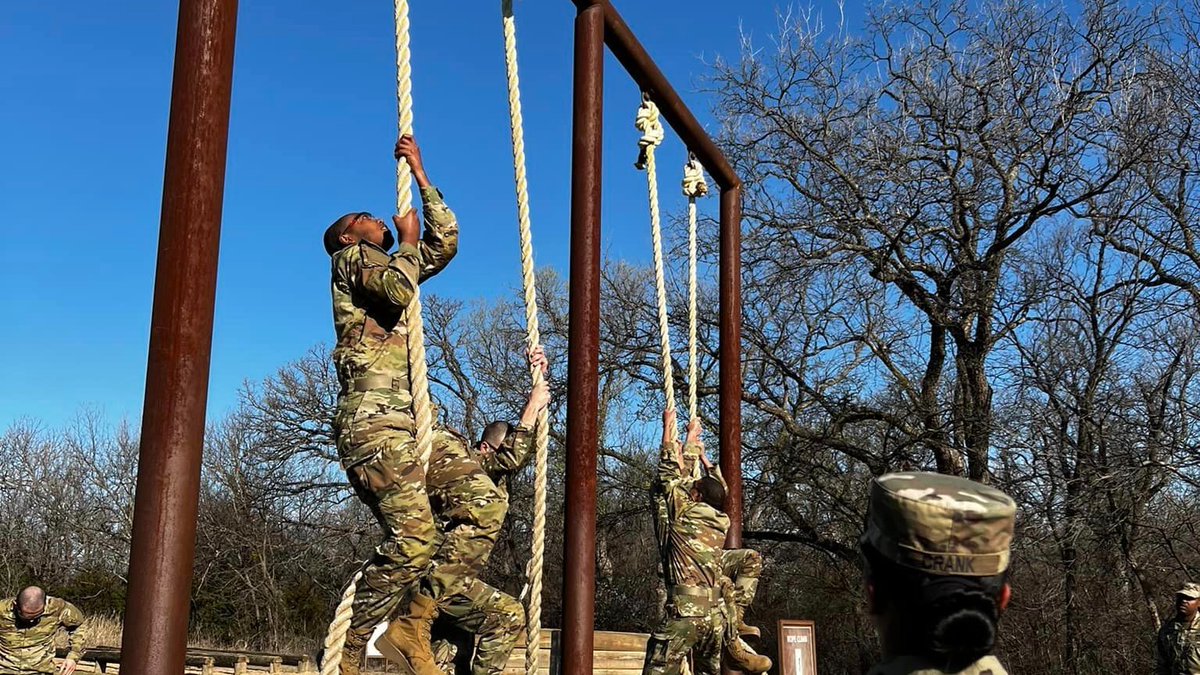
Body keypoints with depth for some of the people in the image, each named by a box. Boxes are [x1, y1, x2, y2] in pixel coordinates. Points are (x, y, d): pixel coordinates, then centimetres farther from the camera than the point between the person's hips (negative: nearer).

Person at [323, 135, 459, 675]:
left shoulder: (390, 266, 30)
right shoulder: (350, 257, 6)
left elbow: (445, 241, 30)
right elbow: (398, 290, -14)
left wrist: (419, 174, 29)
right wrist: (407, 242, 4)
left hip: (398, 421, 9)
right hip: (373, 418, -9)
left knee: (409, 539, 1)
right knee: (412, 540, -20)